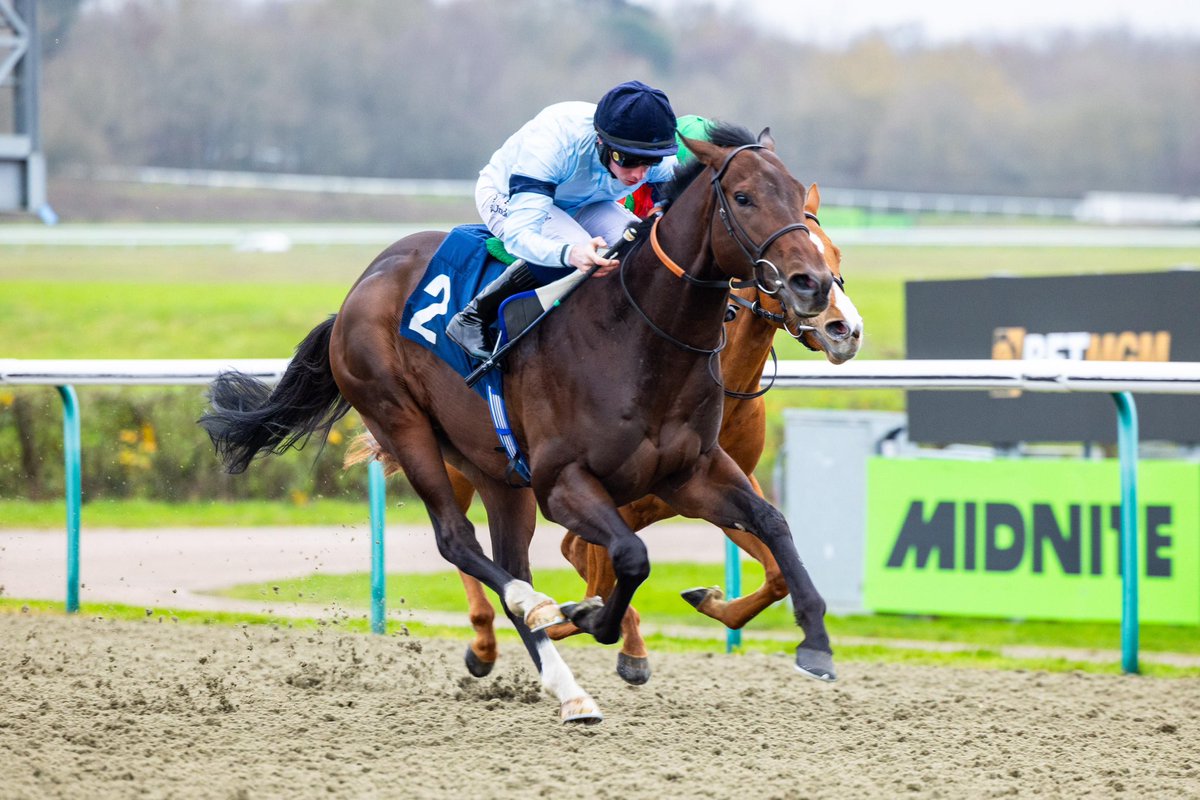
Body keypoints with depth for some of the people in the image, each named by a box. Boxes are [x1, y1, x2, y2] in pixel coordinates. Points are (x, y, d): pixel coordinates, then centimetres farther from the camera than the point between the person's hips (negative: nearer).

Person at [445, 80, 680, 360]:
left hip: (583, 205, 5)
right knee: (573, 248, -36)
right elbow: (518, 235, -48)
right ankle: (473, 319, -19)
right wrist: (571, 253, -69)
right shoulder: (553, 140, -43)